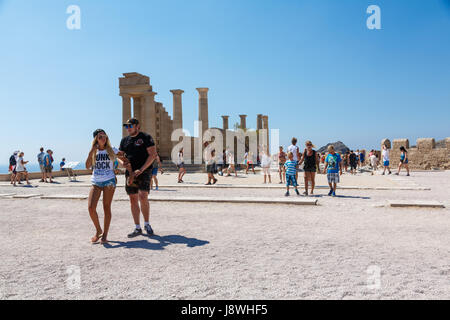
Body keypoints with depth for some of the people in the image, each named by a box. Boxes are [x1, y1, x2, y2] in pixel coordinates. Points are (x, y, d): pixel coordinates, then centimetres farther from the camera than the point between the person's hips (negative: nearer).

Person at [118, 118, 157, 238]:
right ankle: (137, 228, 13)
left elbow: (152, 155, -9)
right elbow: (119, 156, 19)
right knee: (133, 200, 5)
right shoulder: (124, 140, 17)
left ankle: (147, 224, 3)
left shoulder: (146, 137, -1)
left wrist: (141, 169, -18)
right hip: (130, 172, 6)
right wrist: (122, 163, -7)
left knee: (143, 197, -17)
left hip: (144, 172, -5)